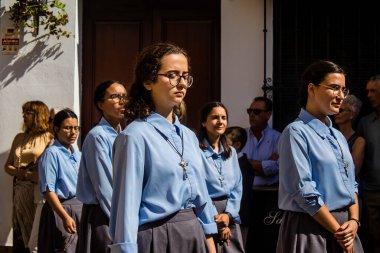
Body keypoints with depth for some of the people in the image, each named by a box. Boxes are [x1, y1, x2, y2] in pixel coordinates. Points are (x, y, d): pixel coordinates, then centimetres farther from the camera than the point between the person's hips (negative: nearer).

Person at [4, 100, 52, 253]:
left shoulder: (49, 138, -1)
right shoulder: (20, 138, 17)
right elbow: (7, 166, 14)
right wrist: (25, 174, -3)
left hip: (39, 190, -5)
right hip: (21, 188, 5)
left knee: (38, 234, -8)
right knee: (20, 232, 4)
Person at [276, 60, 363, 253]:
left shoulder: (338, 136, 12)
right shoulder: (296, 132, -12)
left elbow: (350, 184, 13)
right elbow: (304, 193, -17)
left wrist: (353, 221, -4)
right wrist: (337, 231, -13)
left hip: (343, 227, 7)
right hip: (310, 229, -7)